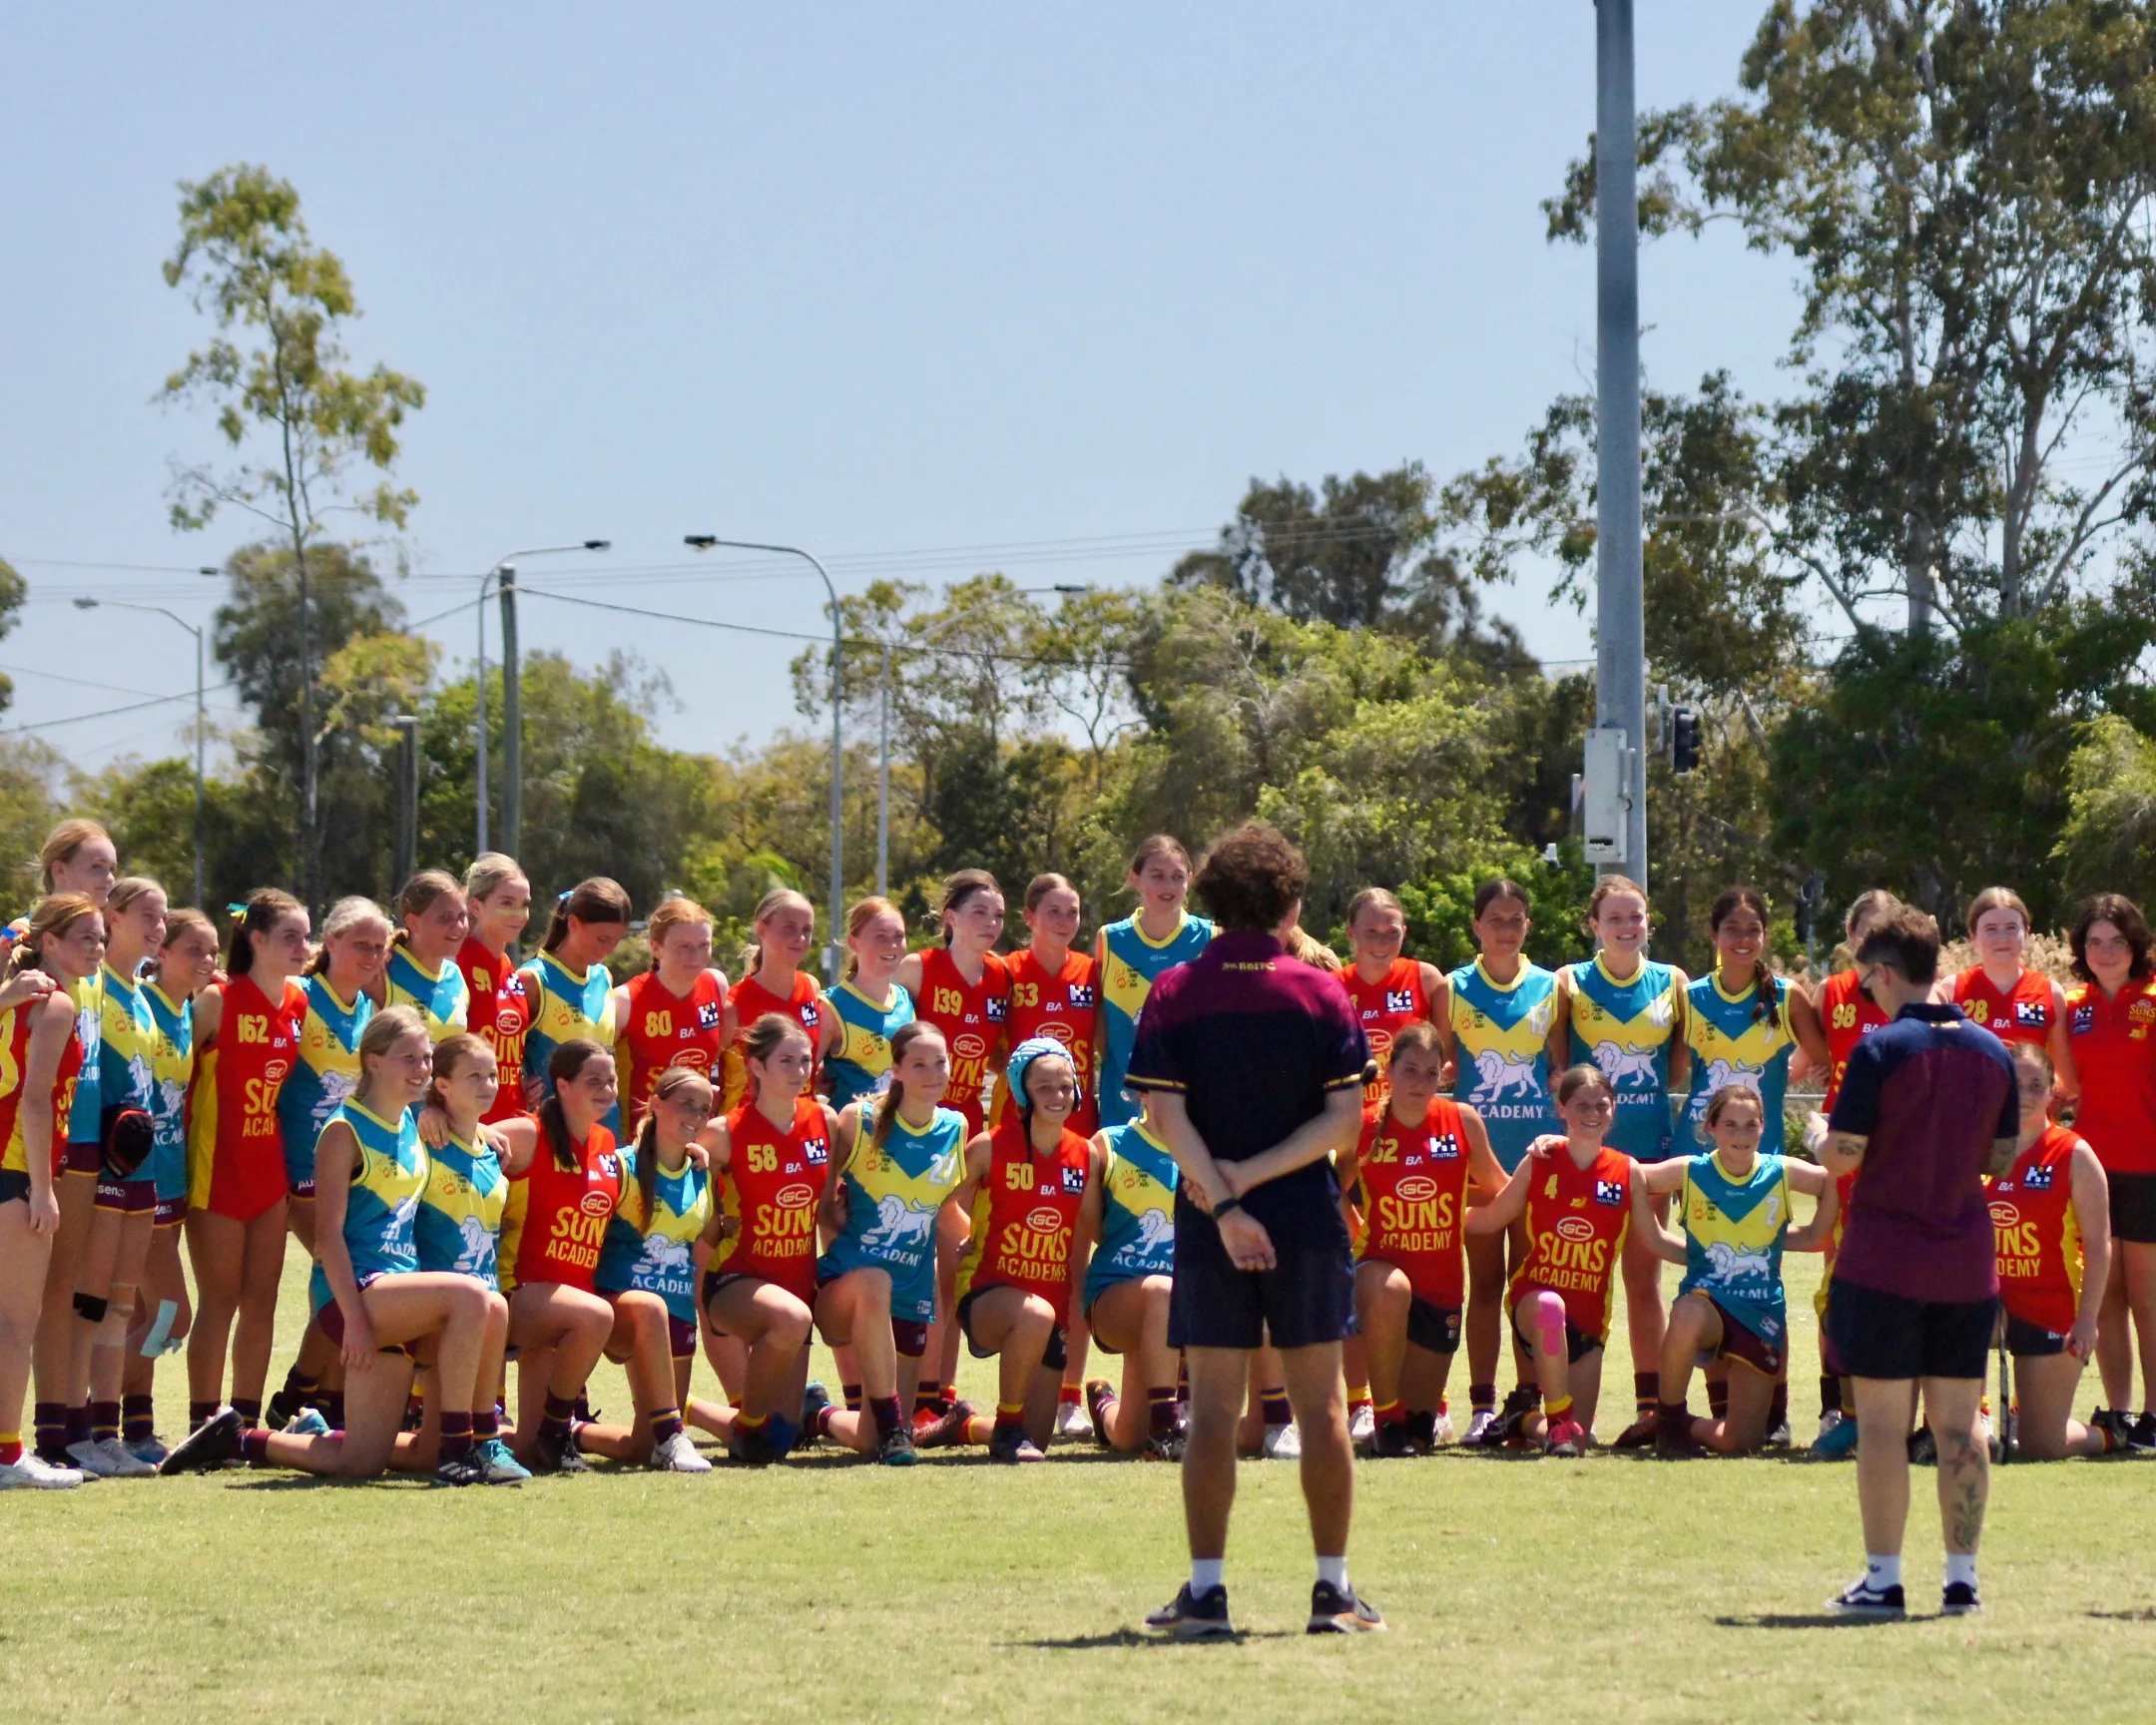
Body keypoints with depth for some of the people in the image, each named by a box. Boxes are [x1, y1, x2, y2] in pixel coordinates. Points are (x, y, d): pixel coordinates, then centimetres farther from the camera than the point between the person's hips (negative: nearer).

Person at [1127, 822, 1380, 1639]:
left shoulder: (1173, 995, -1)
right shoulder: (1321, 992, 0)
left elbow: (1166, 1115, -10)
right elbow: (1345, 1118, -7)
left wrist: (1224, 1199, -13)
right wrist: (1253, 1175, -9)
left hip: (1209, 1228, 0)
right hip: (1308, 1220, 0)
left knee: (1212, 1408, 3)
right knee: (1321, 1404, 6)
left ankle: (1205, 1589, 0)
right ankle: (1333, 1588, 7)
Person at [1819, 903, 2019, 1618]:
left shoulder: (1881, 1048, -12)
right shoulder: (1991, 1050, 5)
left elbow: (1844, 1155, -13)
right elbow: (2002, 1157, 12)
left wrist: (1822, 1138, 8)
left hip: (1885, 1261, -5)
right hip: (1967, 1264, 5)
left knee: (1883, 1424, -1)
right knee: (1959, 1424, 8)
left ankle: (1882, 1579, -1)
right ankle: (1961, 1577, 8)